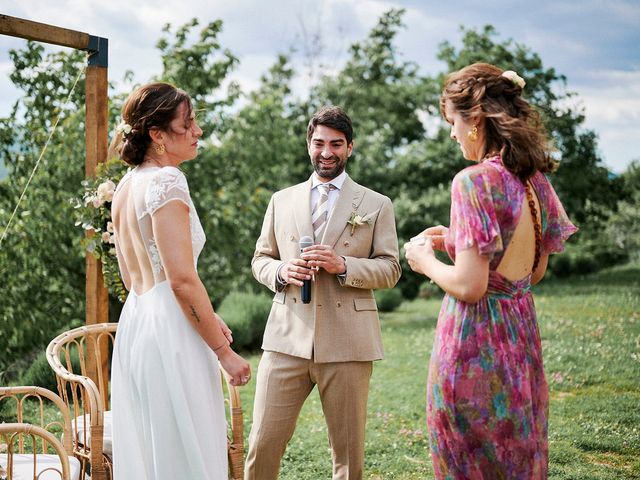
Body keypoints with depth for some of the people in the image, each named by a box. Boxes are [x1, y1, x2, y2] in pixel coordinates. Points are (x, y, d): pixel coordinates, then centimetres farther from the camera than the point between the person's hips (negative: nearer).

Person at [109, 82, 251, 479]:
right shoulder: (166, 182, -14)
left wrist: (207, 316, 19)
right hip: (170, 329, -9)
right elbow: (182, 280, -20)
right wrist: (224, 350, -13)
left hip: (134, 320, 9)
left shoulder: (127, 185, 12)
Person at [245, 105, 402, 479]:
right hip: (288, 338, 2)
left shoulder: (376, 205, 7)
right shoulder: (282, 201, 14)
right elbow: (260, 260, 17)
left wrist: (343, 265, -14)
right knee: (263, 445, -1)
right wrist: (281, 271, -6)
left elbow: (390, 269, 3)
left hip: (347, 343, -1)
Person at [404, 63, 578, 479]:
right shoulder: (535, 180, 4)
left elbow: (469, 286, -22)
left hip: (474, 340, -8)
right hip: (522, 334, 8)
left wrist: (426, 261, -3)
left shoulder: (474, 181, -19)